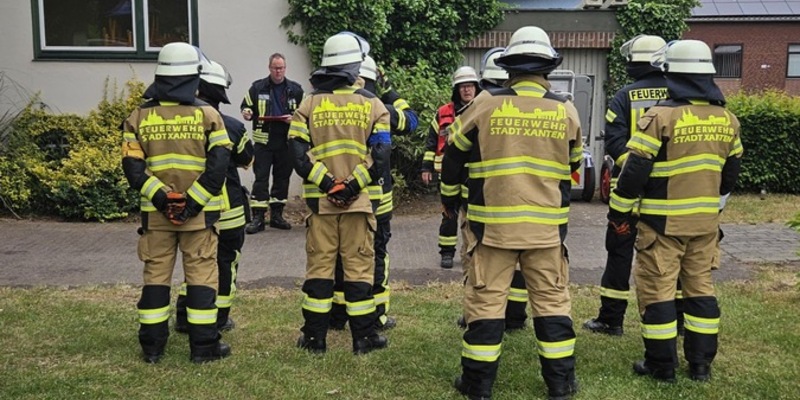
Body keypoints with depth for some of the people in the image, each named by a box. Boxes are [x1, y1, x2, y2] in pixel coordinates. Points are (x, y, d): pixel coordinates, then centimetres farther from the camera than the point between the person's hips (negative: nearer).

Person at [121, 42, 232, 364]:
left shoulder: (139, 117, 2)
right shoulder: (207, 114, -5)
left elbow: (133, 168, -5)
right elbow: (218, 164, -12)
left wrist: (160, 196, -8)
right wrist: (194, 201, -11)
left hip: (155, 213, 2)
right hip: (199, 213, -2)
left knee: (155, 275, 12)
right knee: (201, 275, 6)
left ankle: (152, 346, 18)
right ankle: (204, 345, 9)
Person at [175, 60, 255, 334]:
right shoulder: (231, 127, -15)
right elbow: (247, 161, 2)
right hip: (226, 208, -3)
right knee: (225, 262, 12)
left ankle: (184, 317, 21)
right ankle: (218, 320, 17)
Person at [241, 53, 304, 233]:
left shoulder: (295, 89, 6)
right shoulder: (257, 87, 4)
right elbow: (246, 106, 10)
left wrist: (294, 117, -10)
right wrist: (246, 113, -12)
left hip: (286, 141, 2)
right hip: (263, 140, -2)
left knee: (282, 177, 8)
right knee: (260, 178, -3)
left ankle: (277, 215, 19)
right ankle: (258, 217, 0)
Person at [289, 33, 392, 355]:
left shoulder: (310, 104, 3)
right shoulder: (372, 104, 0)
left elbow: (298, 153, -6)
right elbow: (380, 156, -9)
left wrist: (326, 183, -7)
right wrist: (354, 185, -9)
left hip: (319, 201, 1)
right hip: (358, 201, -1)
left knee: (319, 266, 9)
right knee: (359, 267, 6)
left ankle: (314, 337, 15)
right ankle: (364, 337, 13)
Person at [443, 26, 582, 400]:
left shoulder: (486, 103, -6)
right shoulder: (566, 110, 0)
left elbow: (454, 154, 5)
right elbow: (573, 163, 16)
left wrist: (450, 197, 21)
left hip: (494, 222, -2)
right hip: (547, 224, 2)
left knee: (486, 298, 6)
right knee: (551, 300, 11)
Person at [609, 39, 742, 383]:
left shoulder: (661, 116, -15)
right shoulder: (727, 120, 5)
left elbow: (635, 170, -14)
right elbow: (730, 172, 15)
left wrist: (619, 210, -3)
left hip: (663, 221, -6)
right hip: (705, 220, 6)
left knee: (657, 288, 3)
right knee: (700, 286, 15)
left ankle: (662, 366, 10)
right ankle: (701, 364, 21)